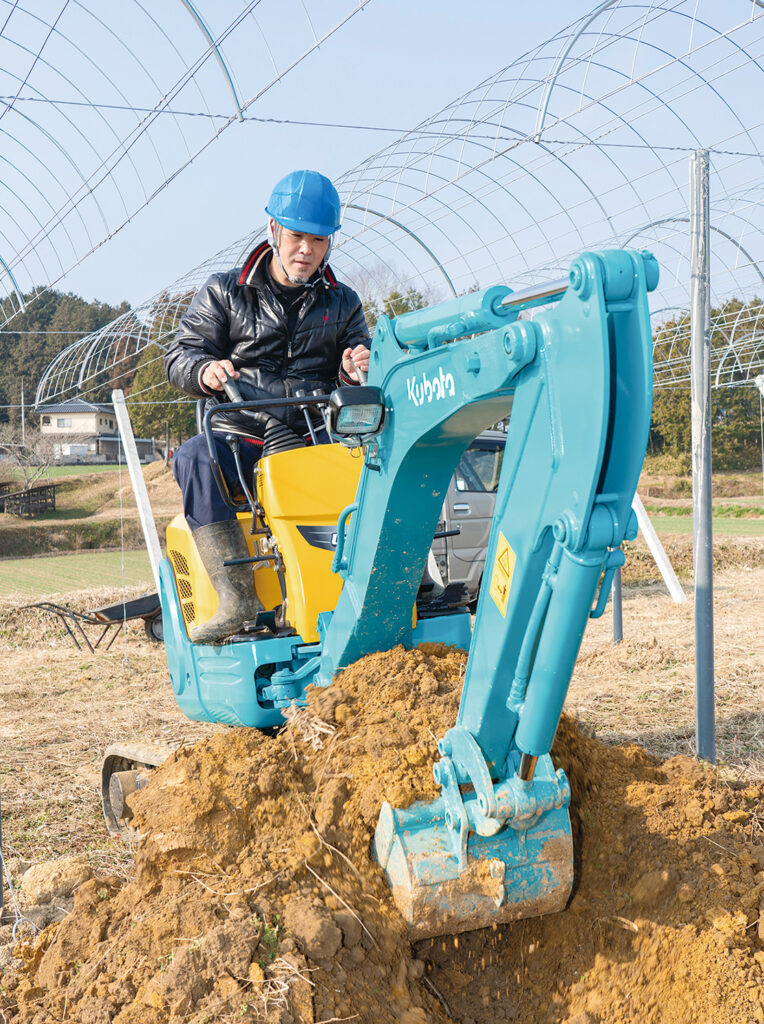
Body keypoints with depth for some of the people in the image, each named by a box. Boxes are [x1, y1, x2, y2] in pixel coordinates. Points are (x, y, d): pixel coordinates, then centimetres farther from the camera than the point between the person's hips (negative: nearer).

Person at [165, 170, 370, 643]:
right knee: (193, 457, -35)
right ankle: (237, 597, -39)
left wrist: (352, 373, -6)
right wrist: (206, 370, -18)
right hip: (243, 436, -1)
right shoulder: (225, 292, 11)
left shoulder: (343, 303, 18)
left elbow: (356, 378, 20)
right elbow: (180, 355, 7)